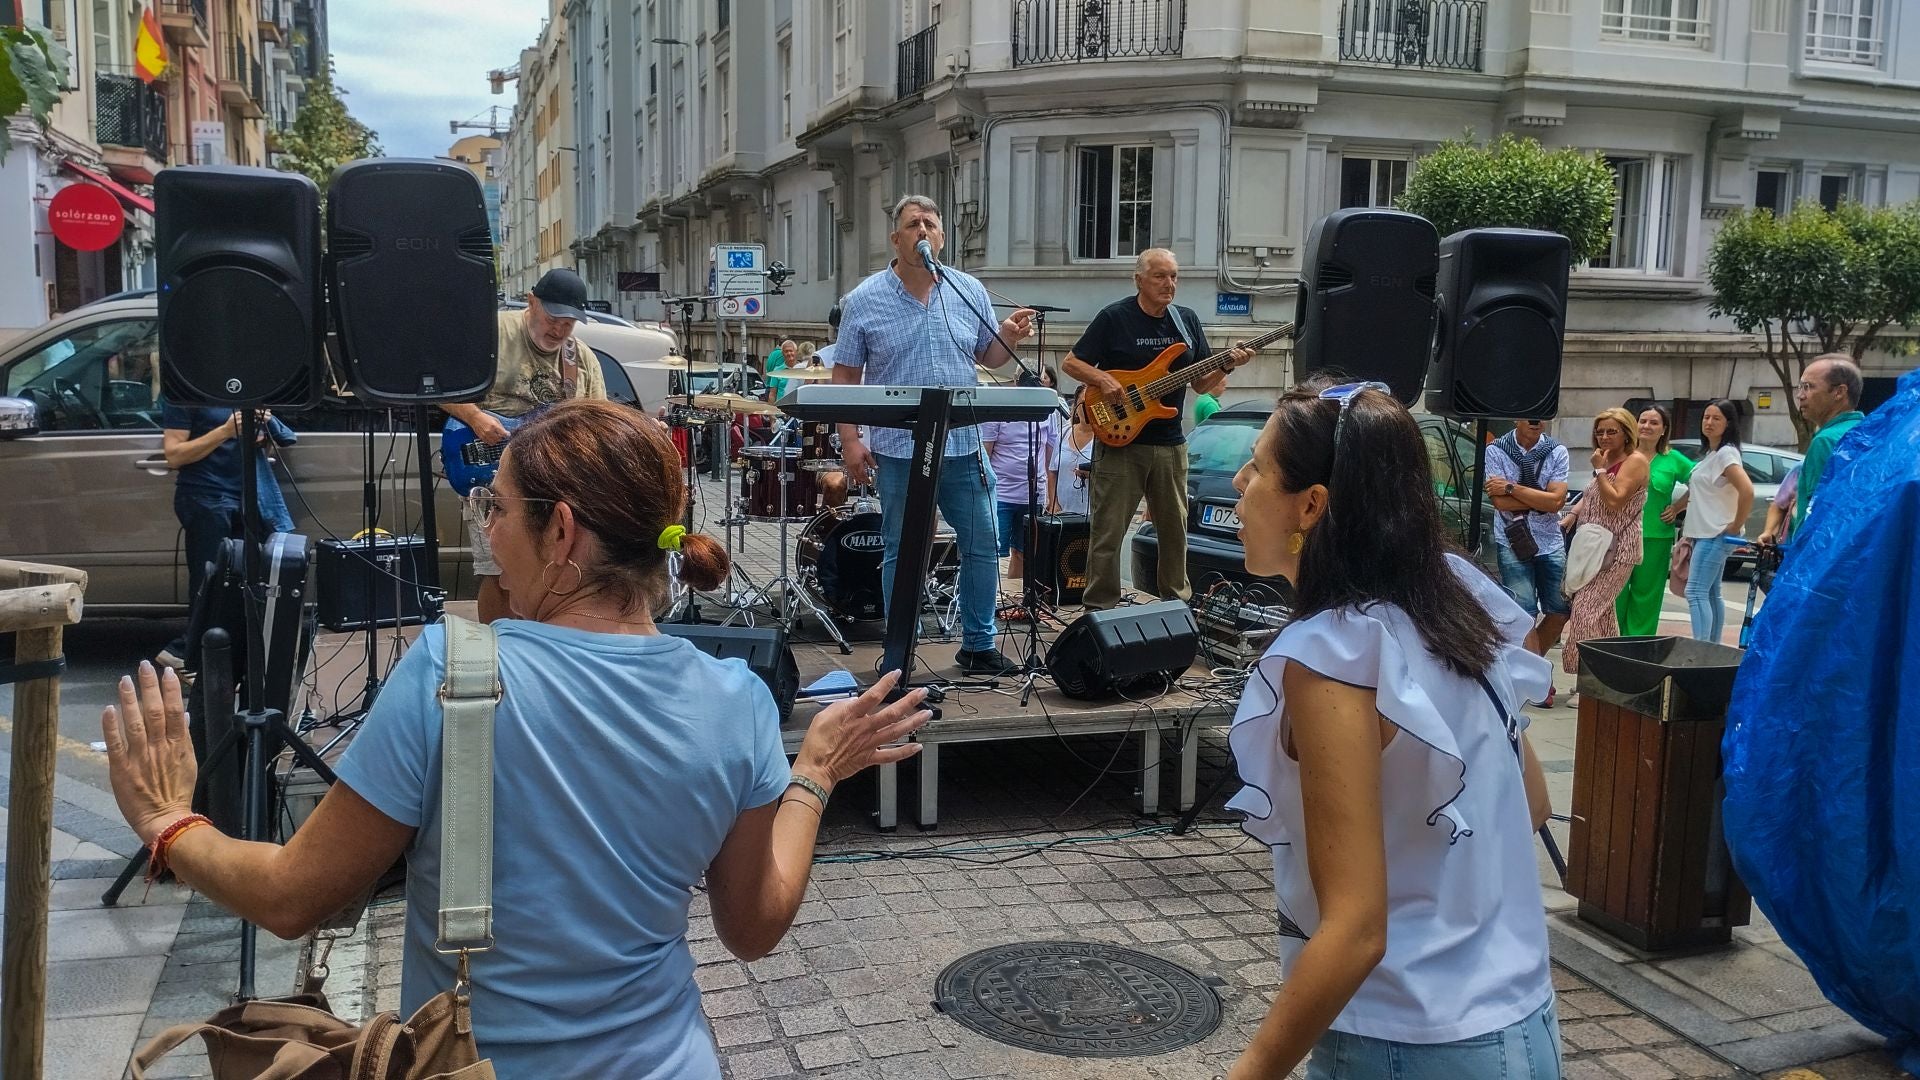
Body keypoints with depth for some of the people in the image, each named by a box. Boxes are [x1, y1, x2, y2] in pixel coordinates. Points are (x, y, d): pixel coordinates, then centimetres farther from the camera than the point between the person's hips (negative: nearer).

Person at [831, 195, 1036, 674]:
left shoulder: (969, 292, 6)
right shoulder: (864, 301, -2)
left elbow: (988, 358, 14)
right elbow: (845, 375, 0)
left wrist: (1009, 338, -8)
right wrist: (850, 439, -8)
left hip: (964, 447, 3)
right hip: (898, 451, -3)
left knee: (982, 546, 7)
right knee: (901, 554, 6)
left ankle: (979, 644, 23)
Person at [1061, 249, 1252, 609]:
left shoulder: (1187, 320, 9)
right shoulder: (1114, 318, -5)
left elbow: (1201, 384, 11)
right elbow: (1071, 363, -1)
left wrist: (1227, 366, -8)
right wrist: (1103, 379, -18)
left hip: (1170, 443, 5)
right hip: (1119, 440, -5)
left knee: (1174, 528, 13)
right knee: (1107, 531, -4)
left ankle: (1176, 600, 28)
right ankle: (1100, 607, 5)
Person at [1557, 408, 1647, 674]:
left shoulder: (1635, 461, -9)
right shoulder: (1608, 461, 19)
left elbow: (1614, 502, -18)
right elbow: (1591, 497, 25)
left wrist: (1600, 470, -14)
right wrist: (1572, 516, 7)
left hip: (1617, 549, -9)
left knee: (1586, 608, -16)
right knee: (1602, 611, 11)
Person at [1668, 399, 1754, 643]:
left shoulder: (1726, 453, -14)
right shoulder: (1711, 454, 15)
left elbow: (1747, 491, -26)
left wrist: (1736, 527, -19)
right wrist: (1676, 507, 11)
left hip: (1716, 535, -10)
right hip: (1706, 534, 10)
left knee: (1696, 593, -14)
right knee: (1710, 594, 12)